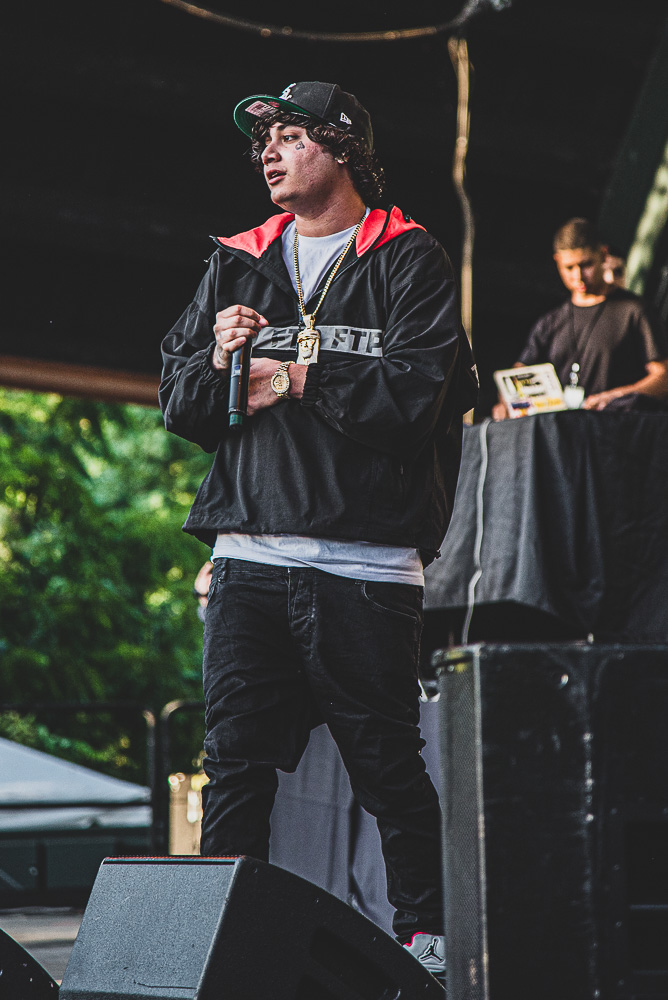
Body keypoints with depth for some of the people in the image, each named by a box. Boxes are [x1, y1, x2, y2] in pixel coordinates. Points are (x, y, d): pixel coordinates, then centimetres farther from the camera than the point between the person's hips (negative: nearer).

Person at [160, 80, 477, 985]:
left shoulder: (409, 261, 4)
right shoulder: (236, 267, 18)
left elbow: (416, 392, -9)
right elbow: (176, 399, 15)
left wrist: (299, 378, -7)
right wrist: (217, 362, -5)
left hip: (366, 561, -4)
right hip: (250, 554, 4)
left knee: (387, 762, -1)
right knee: (235, 760, 2)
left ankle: (423, 933, 11)